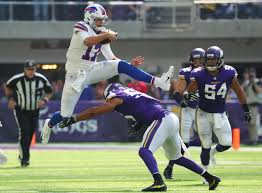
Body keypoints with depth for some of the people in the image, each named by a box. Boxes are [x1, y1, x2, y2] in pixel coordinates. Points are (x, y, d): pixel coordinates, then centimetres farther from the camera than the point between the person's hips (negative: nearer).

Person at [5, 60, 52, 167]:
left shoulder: (41, 79, -13)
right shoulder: (17, 79, -18)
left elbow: (49, 92, 2)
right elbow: (8, 87, 4)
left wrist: (44, 100, -16)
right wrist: (10, 98, -9)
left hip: (35, 111, 3)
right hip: (21, 110, -3)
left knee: (30, 133, 11)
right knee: (24, 132, -17)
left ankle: (23, 154, 33)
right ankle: (24, 158, -13)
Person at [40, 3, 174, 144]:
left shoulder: (101, 34, 7)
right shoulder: (81, 27, -12)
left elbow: (111, 58, 6)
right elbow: (87, 42, -34)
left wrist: (130, 64, -8)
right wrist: (106, 35, -32)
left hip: (92, 70, 5)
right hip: (76, 75, -5)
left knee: (121, 65, -16)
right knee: (66, 115, -3)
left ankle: (158, 82, -25)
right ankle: (49, 125, 32)